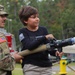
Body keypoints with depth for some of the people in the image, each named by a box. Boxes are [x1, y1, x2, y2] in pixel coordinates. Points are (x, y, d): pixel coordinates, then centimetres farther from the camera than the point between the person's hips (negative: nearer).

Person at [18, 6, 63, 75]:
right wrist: (44, 37, -26)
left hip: (46, 66, 4)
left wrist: (55, 52, -19)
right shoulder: (23, 32, -2)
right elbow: (29, 46, -18)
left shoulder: (43, 30, 8)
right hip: (30, 67, -3)